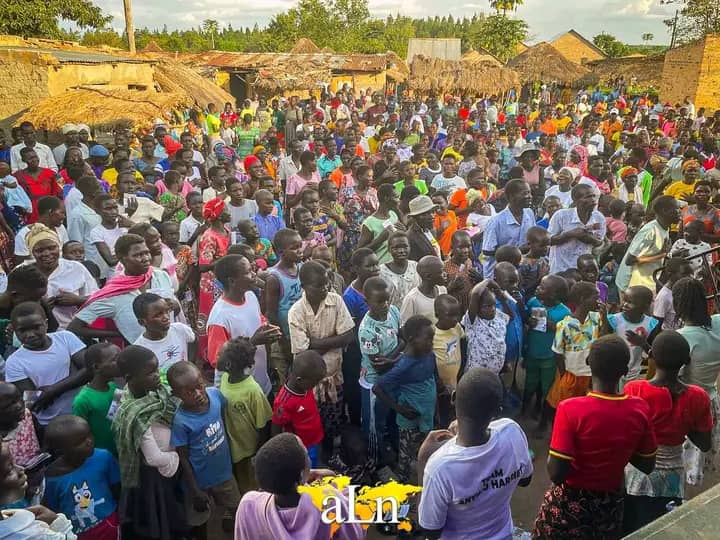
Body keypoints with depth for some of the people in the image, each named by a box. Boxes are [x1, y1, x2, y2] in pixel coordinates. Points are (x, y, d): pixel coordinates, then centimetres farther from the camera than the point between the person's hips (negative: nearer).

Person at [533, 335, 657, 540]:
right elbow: (647, 466, 0)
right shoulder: (641, 409, -14)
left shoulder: (571, 409, -27)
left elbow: (556, 473, -24)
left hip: (569, 504, -3)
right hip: (610, 505, 4)